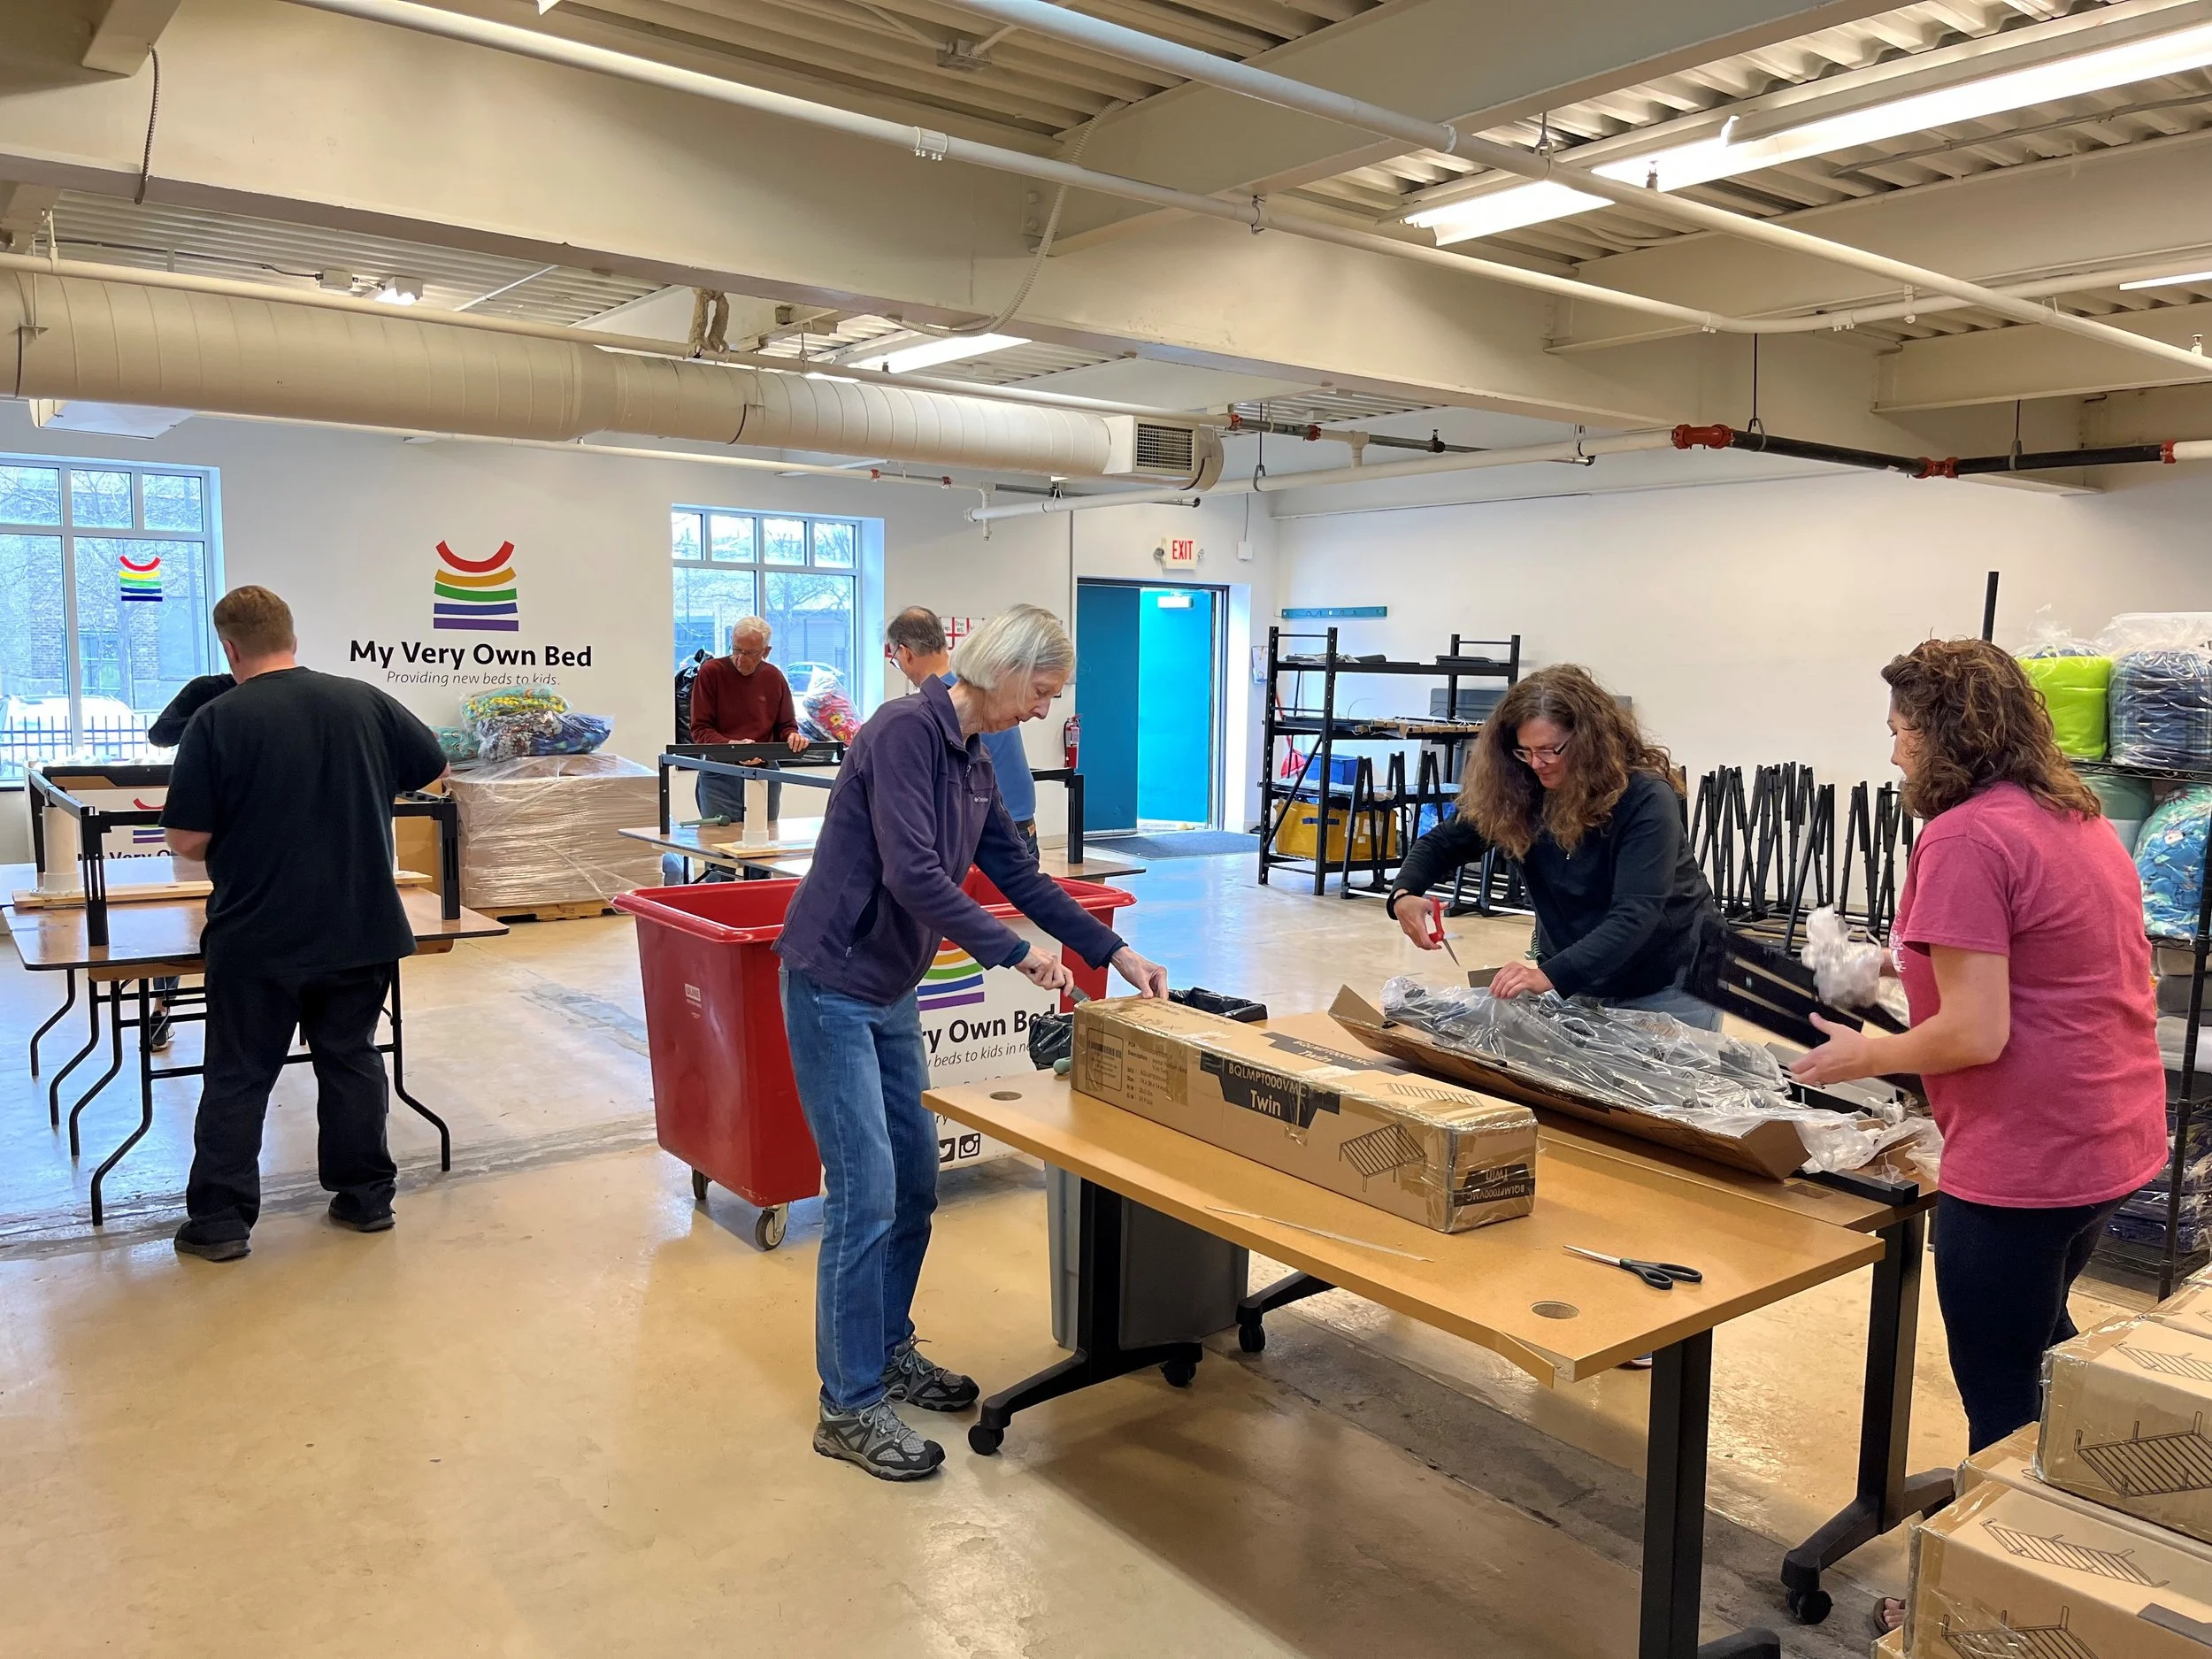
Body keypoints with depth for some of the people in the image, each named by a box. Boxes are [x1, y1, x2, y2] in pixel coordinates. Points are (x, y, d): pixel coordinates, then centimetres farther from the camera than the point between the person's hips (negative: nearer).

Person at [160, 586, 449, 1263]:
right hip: (361, 929, 3)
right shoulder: (365, 702, -2)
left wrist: (238, 850, 11)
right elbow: (435, 768, 12)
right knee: (352, 1061, 15)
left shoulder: (218, 721, -11)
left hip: (257, 938, -3)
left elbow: (187, 839, -11)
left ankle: (220, 1220, 14)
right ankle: (366, 1196, 21)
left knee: (237, 1078, 9)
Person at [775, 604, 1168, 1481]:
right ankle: (848, 1409, 7)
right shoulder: (905, 729, -19)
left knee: (915, 1184, 14)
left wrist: (1114, 952, 13)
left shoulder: (973, 757, 8)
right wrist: (1016, 952, -19)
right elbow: (913, 873, -27)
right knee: (865, 1195, -6)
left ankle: (891, 1353, 31)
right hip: (834, 986, -9)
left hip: (892, 990, 9)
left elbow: (1017, 871, 15)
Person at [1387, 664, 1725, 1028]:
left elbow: (1633, 916, -35)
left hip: (1667, 986, -4)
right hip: (1574, 979, 4)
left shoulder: (1647, 799, -26)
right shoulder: (1518, 793, -12)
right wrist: (1404, 894, -26)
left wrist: (1550, 976, -49)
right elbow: (1443, 842, -3)